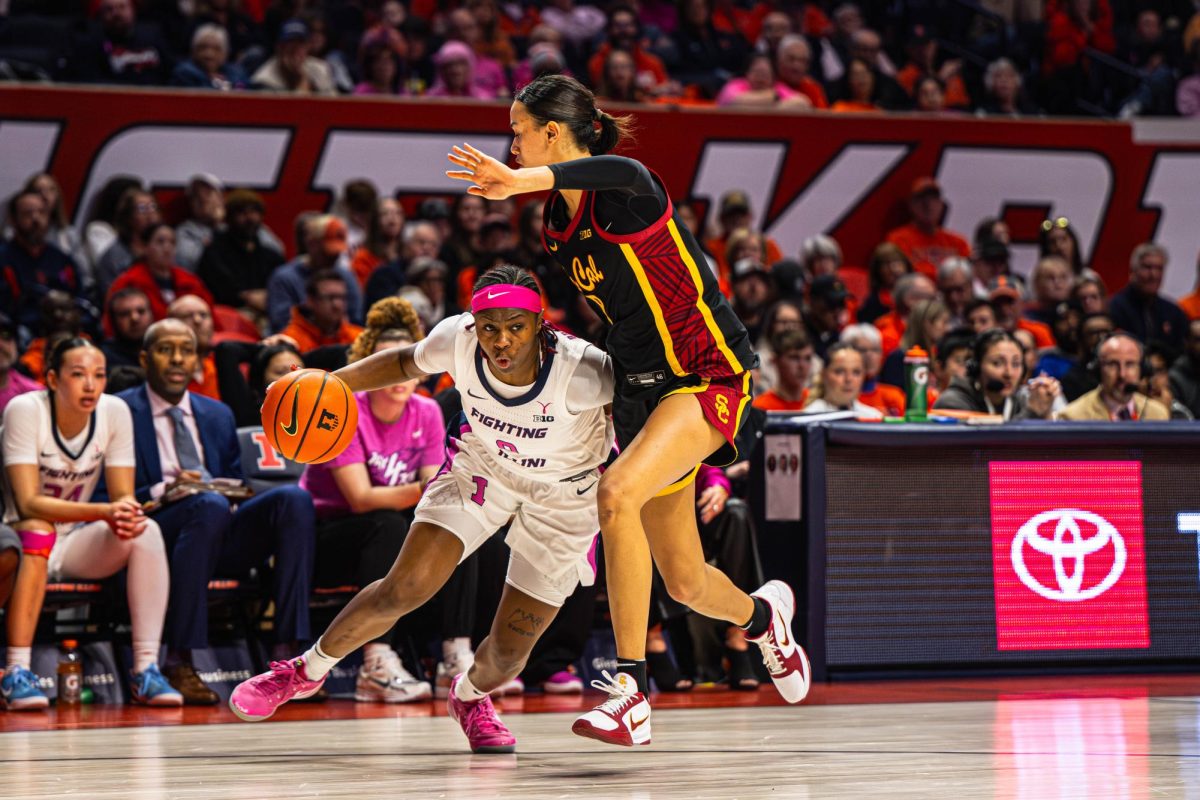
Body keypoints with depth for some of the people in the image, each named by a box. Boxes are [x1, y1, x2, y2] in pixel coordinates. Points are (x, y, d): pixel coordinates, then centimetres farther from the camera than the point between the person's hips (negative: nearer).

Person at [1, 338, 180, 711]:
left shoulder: (114, 412, -6)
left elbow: (123, 497, -4)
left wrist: (126, 515, -30)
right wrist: (103, 511, -38)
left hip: (77, 546, 4)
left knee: (146, 532, -23)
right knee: (38, 530, -37)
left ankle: (145, 671, -26)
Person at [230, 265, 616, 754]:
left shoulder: (580, 370, -38)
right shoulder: (457, 339, -26)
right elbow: (408, 363, -3)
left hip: (563, 493, -2)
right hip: (481, 465, 2)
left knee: (510, 650, -3)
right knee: (403, 589, -12)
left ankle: (470, 696, 35)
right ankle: (307, 672, 13)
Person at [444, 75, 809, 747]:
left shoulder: (627, 195, -18)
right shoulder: (561, 223, 7)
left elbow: (624, 175, -46)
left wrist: (520, 180, -50)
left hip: (712, 376, -9)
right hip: (651, 388, 9)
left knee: (617, 494, -31)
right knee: (685, 584, 12)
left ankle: (631, 692, -27)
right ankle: (763, 616, 48)